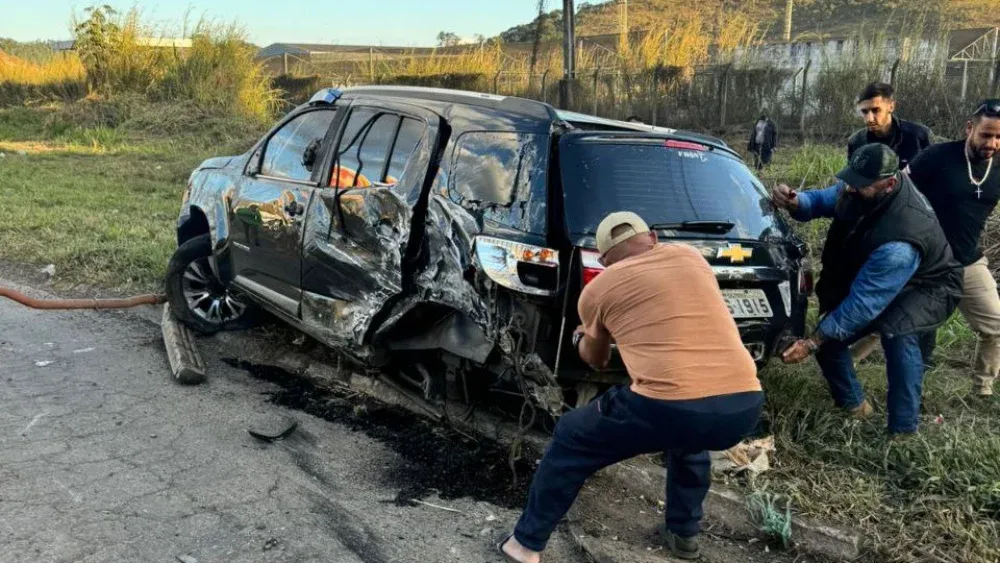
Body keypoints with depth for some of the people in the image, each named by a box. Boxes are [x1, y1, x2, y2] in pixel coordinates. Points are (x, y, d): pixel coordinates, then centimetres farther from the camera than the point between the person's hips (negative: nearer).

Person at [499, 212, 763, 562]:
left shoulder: (597, 289, 12)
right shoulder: (690, 256, 21)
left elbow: (596, 361, 30)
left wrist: (581, 338, 52)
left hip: (669, 407, -4)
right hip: (745, 405, 5)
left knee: (570, 442, 19)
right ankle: (684, 534, 45)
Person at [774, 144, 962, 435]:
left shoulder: (901, 240, -43)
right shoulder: (861, 188, -22)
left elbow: (863, 303, -38)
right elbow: (823, 201, -3)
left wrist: (813, 342, -33)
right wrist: (795, 202, -28)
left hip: (928, 286, -8)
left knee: (897, 331, -39)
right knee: (830, 335, -1)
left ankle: (903, 432, -27)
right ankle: (854, 406, 24)